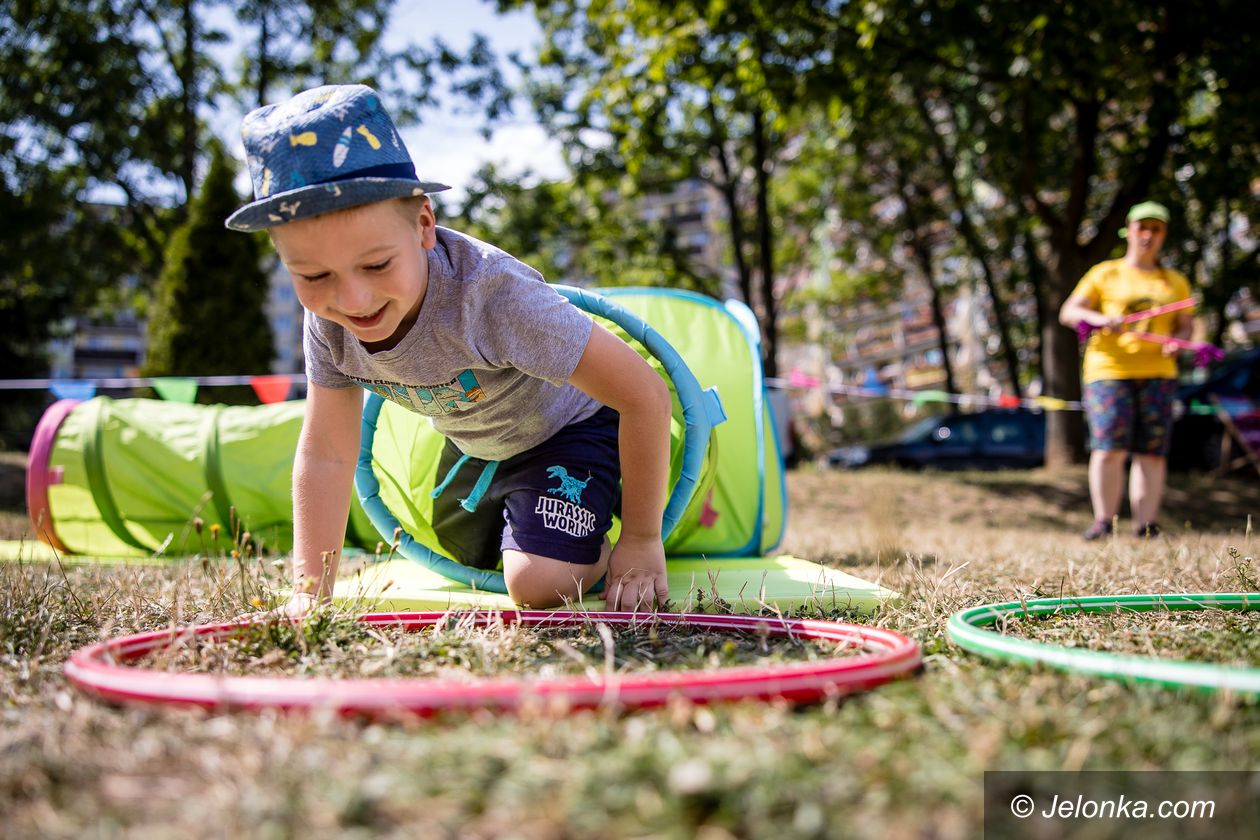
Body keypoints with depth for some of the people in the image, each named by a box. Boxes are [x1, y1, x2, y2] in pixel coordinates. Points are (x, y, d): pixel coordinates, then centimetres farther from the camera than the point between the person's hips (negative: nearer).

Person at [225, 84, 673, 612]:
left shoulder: (491, 294, -44)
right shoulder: (326, 319, -25)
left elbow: (646, 396, -38)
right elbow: (326, 455, -13)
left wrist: (641, 542, -28)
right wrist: (310, 591, -19)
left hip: (567, 425, -6)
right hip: (474, 445, 6)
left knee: (538, 584, -25)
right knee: (468, 560, 27)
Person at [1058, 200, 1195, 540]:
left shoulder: (1176, 283, 20)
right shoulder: (1105, 274, 12)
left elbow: (1186, 325, 17)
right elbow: (1068, 312, 6)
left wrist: (1178, 340, -7)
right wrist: (1098, 319, -14)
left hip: (1157, 372, 2)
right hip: (1108, 369, -2)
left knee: (1152, 450, -5)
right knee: (1109, 447, -12)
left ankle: (1146, 525, -3)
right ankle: (1103, 520, -4)